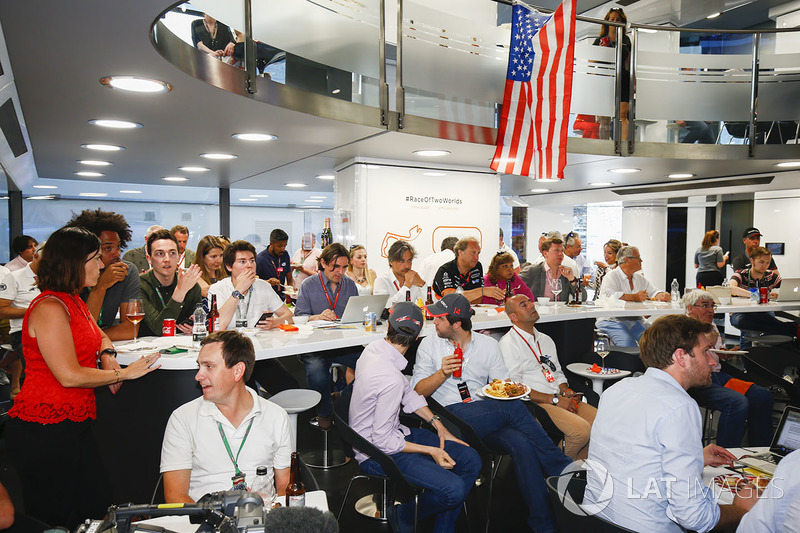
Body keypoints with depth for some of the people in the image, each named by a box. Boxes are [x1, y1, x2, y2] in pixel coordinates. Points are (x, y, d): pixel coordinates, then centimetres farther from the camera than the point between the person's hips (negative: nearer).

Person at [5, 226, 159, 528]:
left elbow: (99, 335, 31)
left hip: (74, 423, 9)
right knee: (54, 521, 3)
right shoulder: (49, 308, -17)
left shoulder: (74, 302, 14)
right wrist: (124, 373, -12)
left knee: (97, 509, 8)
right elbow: (70, 376, -22)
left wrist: (108, 355, 9)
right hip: (43, 431, -9)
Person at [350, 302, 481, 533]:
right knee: (454, 490, -23)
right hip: (378, 453, -9)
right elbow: (383, 442, -24)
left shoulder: (373, 348, -3)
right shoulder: (390, 379, -31)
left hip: (394, 432, 9)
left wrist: (438, 425, 6)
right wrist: (431, 451, -15)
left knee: (470, 460, 4)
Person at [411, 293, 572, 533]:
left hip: (489, 416, 3)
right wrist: (442, 373, -13)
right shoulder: (429, 345, 9)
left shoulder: (488, 345, 13)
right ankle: (564, 470, -17)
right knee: (514, 408, -29)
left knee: (522, 443, -29)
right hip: (451, 415, -3)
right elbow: (418, 391, 4)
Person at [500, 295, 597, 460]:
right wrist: (555, 400, -13)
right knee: (581, 430, -25)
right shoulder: (508, 343, -5)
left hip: (560, 400, 8)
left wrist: (565, 391, 2)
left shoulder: (546, 340, 21)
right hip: (534, 404, -7)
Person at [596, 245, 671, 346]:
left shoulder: (640, 279, 19)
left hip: (636, 320, 7)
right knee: (629, 346, -29)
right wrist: (634, 297, -28)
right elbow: (608, 295, -22)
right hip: (613, 320, -7)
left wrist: (662, 296, -6)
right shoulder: (611, 276, -5)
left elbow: (654, 292, 19)